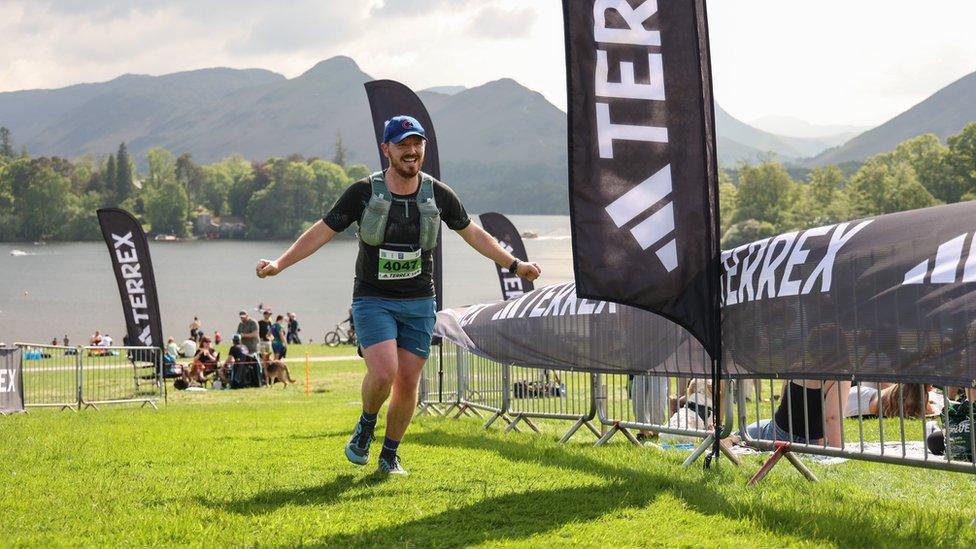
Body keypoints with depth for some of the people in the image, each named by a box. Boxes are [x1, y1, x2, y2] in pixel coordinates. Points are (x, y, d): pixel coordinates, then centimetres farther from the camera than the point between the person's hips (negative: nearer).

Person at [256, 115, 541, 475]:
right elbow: (322, 232, 0)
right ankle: (365, 427, 11)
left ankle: (390, 455, 20)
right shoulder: (364, 192, -6)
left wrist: (515, 265, 16)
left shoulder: (438, 195, 1)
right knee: (383, 374, -20)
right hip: (373, 300, -2)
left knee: (407, 383, 1)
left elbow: (473, 234, 15)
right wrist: (279, 264, -6)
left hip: (419, 303, 3)